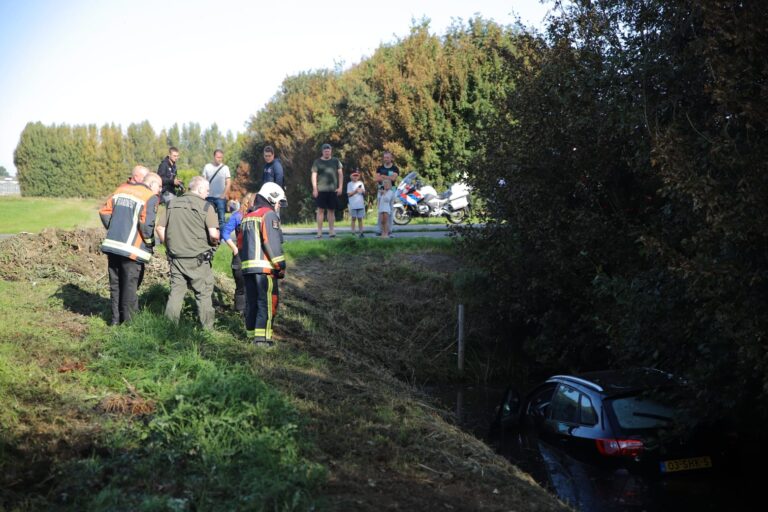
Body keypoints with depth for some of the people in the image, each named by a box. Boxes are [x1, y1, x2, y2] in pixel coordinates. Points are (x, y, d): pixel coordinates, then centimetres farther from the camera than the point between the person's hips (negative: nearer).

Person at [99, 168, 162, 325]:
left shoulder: (120, 190, 12)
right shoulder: (150, 198, -9)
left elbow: (104, 212, 11)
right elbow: (146, 224, -19)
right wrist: (149, 242, -4)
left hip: (112, 245, 6)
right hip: (132, 250, -6)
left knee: (115, 283, 15)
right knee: (130, 285, 5)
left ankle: (116, 318, 22)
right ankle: (127, 319, 11)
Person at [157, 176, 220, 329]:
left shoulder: (172, 204, 8)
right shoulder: (205, 206, -9)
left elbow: (160, 228, 8)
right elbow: (213, 234, -17)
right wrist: (214, 243, 4)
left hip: (176, 258, 5)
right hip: (198, 259, -5)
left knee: (176, 292, 13)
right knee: (204, 294, 6)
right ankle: (207, 329, 11)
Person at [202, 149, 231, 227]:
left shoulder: (225, 168, 1)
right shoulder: (207, 167, 5)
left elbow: (228, 183, 0)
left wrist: (223, 195, -9)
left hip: (220, 197, -1)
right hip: (209, 197, 2)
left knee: (221, 218, -3)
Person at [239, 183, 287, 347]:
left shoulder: (247, 217, 21)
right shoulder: (269, 215, -6)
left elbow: (240, 243, 21)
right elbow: (272, 243, -15)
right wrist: (281, 265, -12)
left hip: (248, 266, 8)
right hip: (264, 267, -8)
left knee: (251, 302, 12)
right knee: (267, 302, -6)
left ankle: (252, 334, 17)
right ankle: (262, 337, -10)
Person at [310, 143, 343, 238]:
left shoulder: (335, 161, 11)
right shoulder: (317, 162, 6)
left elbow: (340, 174, 11)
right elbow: (314, 175, 3)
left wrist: (340, 187, 2)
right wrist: (314, 189, -6)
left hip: (333, 190, 2)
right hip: (321, 190, -2)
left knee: (331, 210, 5)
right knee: (320, 210, -5)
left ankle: (331, 230, 9)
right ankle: (319, 231, -4)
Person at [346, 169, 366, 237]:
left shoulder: (361, 183, 12)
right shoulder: (350, 184, 2)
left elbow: (364, 193, 14)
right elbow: (349, 194, -5)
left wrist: (362, 191, -8)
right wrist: (355, 191, -17)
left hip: (360, 204, 3)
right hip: (353, 205, -3)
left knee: (360, 219, 5)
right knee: (353, 218, 0)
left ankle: (361, 233, 6)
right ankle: (353, 233, 2)